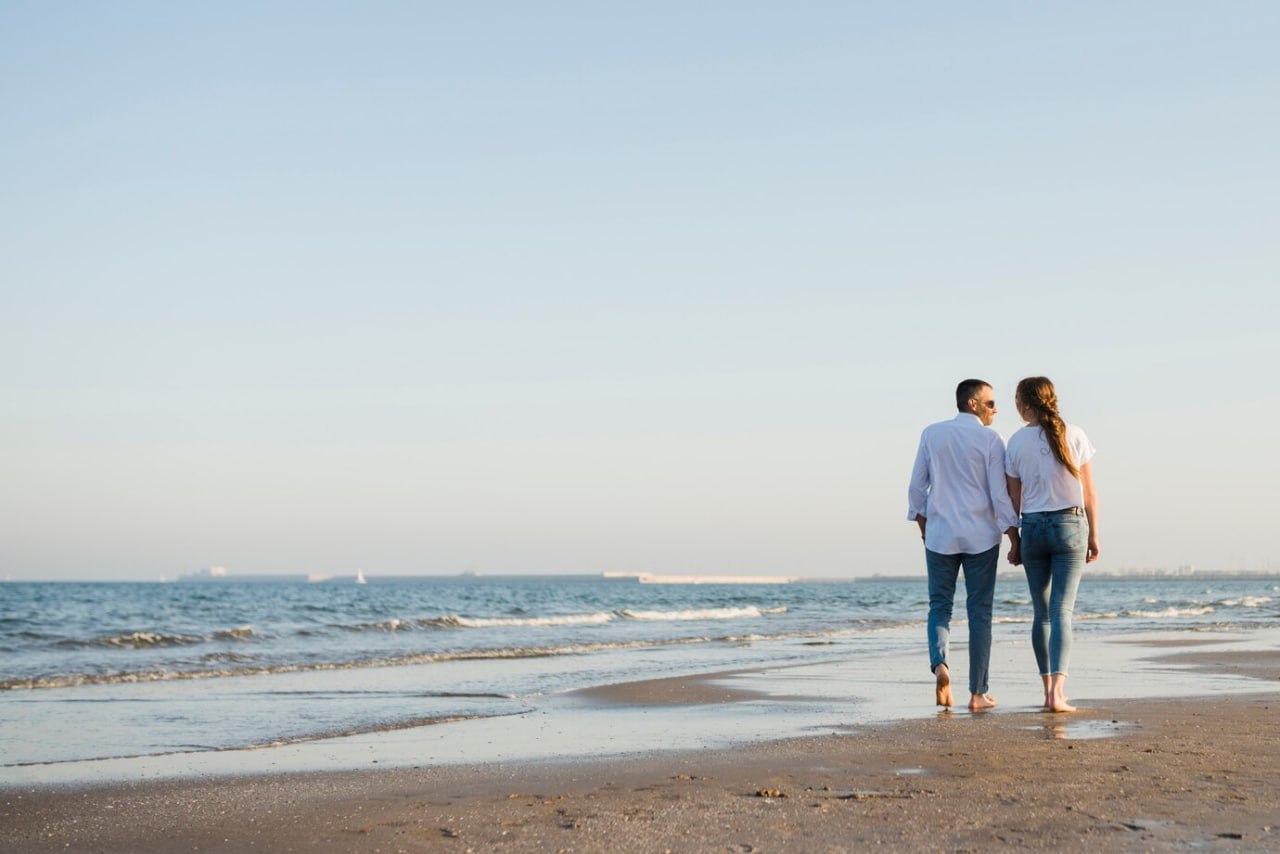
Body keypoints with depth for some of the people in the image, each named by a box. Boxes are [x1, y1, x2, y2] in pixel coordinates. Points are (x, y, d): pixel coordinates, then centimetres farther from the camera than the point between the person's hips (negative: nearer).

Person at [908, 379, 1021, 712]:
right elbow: (1000, 494, -8)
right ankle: (977, 693, 6)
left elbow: (916, 487, 6)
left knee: (939, 606, 11)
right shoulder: (990, 439, -4)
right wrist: (1014, 539, -3)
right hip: (981, 536, -2)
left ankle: (940, 663, -16)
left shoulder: (932, 434, 5)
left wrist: (922, 525, 18)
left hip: (939, 535, 2)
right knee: (979, 612, 4)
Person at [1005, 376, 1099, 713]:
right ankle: (1056, 692, -17)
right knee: (1062, 611, -5)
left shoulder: (1017, 442, 0)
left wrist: (1015, 540, 14)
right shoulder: (1074, 436, -2)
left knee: (1041, 612, 12)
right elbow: (1089, 492, 0)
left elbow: (1015, 499, 4)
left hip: (1032, 527, 1)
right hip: (1070, 525, -1)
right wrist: (1093, 535, 8)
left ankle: (1048, 689, 15)